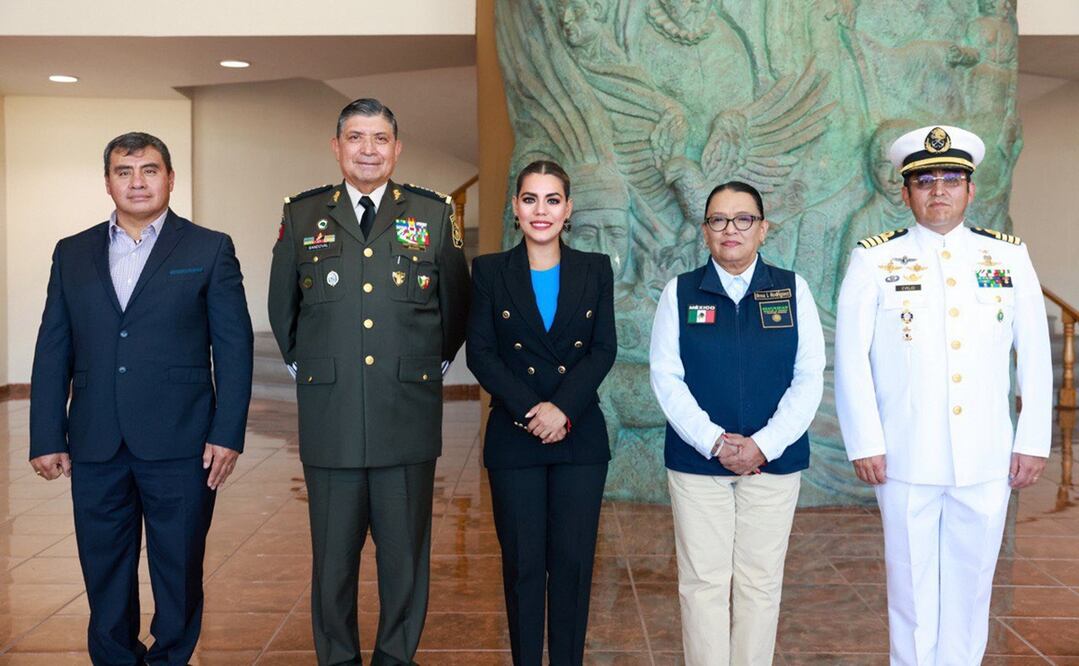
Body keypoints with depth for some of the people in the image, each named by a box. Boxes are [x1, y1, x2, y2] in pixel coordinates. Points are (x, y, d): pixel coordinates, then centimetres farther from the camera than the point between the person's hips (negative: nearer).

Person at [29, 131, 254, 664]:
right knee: (105, 577, 12)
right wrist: (46, 439, 3)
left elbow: (234, 347, -1)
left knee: (179, 574, 7)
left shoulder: (209, 250, 3)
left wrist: (228, 434, -9)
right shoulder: (72, 254, 12)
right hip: (95, 447, 3)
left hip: (179, 445, -2)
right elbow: (52, 352, 10)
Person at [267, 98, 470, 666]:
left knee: (405, 555, 9)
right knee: (333, 556, 9)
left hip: (408, 419, 0)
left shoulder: (434, 215, 4)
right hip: (329, 419, 1)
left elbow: (454, 306, 15)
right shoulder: (302, 216, 6)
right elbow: (281, 309, 17)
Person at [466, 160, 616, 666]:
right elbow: (480, 353, -4)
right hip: (513, 437, -1)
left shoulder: (595, 270, 5)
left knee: (573, 560, 5)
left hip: (580, 436, 1)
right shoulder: (490, 271, 2)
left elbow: (604, 350, -1)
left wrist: (563, 408, -15)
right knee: (523, 562, 6)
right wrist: (531, 410, -15)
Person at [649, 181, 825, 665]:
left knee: (760, 582, 6)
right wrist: (714, 442, -13)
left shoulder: (792, 290, 5)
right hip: (697, 461, 0)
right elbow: (666, 377, -2)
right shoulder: (680, 292, 4)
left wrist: (764, 444, -11)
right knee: (703, 583, 2)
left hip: (773, 460, 1)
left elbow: (809, 379, 0)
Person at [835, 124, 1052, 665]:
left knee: (971, 585, 11)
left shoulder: (1009, 256, 6)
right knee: (911, 586, 8)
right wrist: (865, 443, -8)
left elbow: (1035, 355, 7)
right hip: (906, 460, -2)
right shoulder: (874, 260, -1)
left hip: (987, 461, 2)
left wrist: (1033, 440, 4)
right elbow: (851, 357, -4)